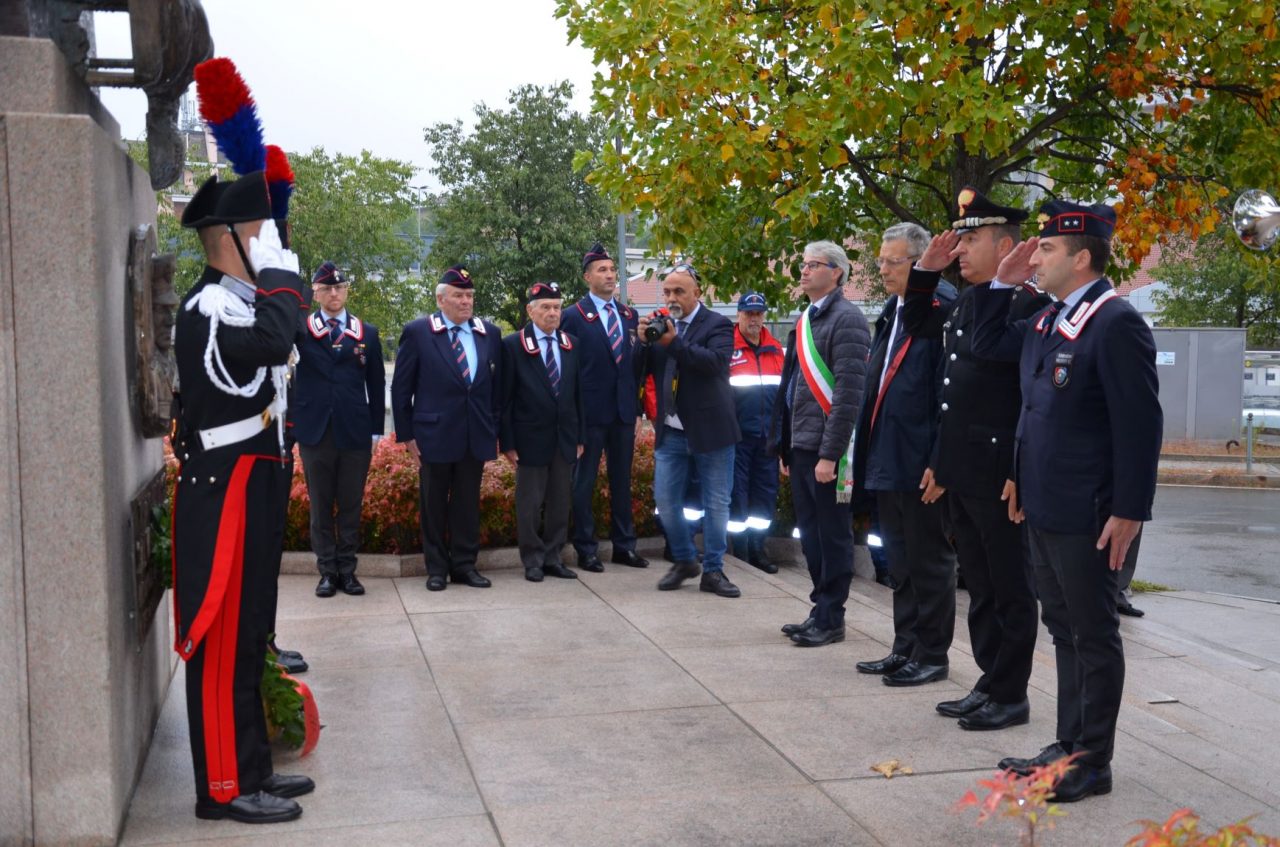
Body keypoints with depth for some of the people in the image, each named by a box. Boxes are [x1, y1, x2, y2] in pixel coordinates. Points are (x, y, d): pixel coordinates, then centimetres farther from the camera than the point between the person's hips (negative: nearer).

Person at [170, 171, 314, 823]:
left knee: (247, 635, 15)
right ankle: (225, 787, 7)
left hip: (251, 489, 10)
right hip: (223, 496, -10)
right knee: (222, 640, -2)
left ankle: (251, 768, 25)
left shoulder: (239, 303, 15)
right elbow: (272, 344, -37)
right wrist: (278, 271, -22)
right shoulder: (207, 308, -16)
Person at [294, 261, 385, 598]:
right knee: (321, 506, 6)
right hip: (315, 432, -1)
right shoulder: (300, 330, 6)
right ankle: (327, 571, 14)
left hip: (355, 433, 1)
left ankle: (347, 569, 15)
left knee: (351, 506, 6)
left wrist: (376, 429, 5)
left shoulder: (367, 334, 7)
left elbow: (376, 385, 8)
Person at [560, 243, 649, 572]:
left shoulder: (630, 315, 10)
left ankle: (624, 546, 20)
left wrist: (636, 400, 5)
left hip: (624, 410, 5)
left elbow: (634, 360, 14)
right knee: (584, 482, 3)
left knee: (622, 480, 11)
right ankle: (586, 549, 11)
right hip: (590, 410, -5)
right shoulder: (574, 316, -5)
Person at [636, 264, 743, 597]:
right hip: (670, 433, 4)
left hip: (710, 431, -4)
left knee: (716, 504, 4)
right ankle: (684, 561, 24)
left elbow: (716, 361, -23)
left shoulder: (718, 325, -4)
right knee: (666, 501, 5)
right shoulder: (660, 326, 7)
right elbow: (639, 373, 5)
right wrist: (644, 342, -13)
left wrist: (674, 342, -29)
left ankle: (713, 570, 15)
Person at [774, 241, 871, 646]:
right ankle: (821, 610, 26)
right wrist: (786, 444, 15)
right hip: (801, 446, 8)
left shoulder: (847, 319, -11)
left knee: (833, 535, 3)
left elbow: (849, 392, -17)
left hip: (828, 449, -8)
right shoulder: (806, 320, 14)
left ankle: (831, 619, 13)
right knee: (810, 533, 15)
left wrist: (829, 454, -20)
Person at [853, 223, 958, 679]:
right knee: (901, 561, 18)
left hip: (921, 460, -9)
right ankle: (905, 648, 29)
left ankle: (931, 655, 16)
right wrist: (869, 451, 16)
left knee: (929, 562, 4)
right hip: (888, 459, 9)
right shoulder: (892, 310, 14)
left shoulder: (944, 307, -15)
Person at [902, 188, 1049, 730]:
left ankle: (1010, 696, 15)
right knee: (979, 588, 16)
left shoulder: (1030, 305, -13)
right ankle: (989, 684, 26)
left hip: (998, 476, -8)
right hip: (959, 474, 8)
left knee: (1010, 590, 5)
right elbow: (916, 327, 27)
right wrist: (927, 269, 16)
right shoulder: (962, 303, 12)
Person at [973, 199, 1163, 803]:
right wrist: (1000, 284, 12)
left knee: (1093, 635, 5)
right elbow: (985, 346, 25)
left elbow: (1140, 424, -19)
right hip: (1043, 508, 9)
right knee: (1064, 631, 17)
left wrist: (1129, 513, -20)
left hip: (1086, 516, -9)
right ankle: (1069, 745, 30)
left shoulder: (1116, 324, -16)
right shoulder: (1045, 321, 10)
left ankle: (1093, 763, 17)